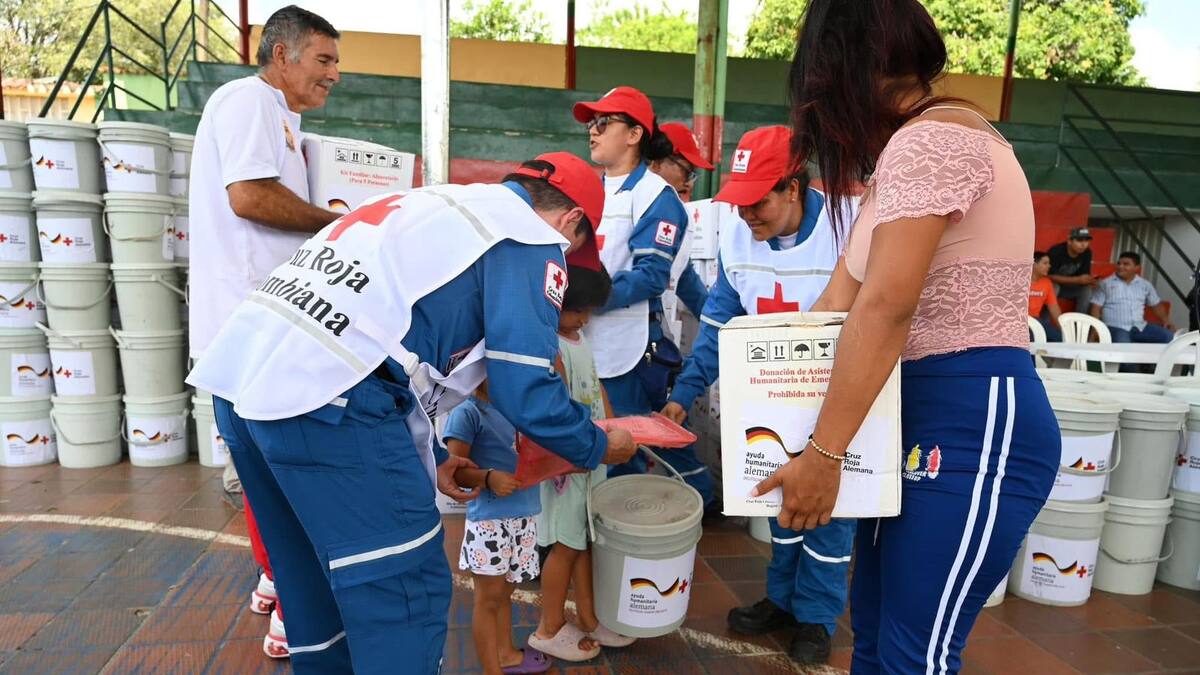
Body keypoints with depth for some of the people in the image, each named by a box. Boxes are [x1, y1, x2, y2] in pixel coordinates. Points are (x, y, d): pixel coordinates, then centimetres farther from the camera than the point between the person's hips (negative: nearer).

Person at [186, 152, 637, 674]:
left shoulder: (436, 206, 29)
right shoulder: (530, 238, 3)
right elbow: (524, 389, -5)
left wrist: (423, 463, 31)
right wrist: (598, 448, 15)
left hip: (239, 374, 10)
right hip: (321, 395, -10)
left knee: (314, 577, 24)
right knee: (404, 587, 3)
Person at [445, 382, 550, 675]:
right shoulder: (466, 412, -12)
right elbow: (454, 469, -16)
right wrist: (488, 478, -32)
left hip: (523, 515, 7)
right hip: (489, 520, -7)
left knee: (505, 592, 22)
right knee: (488, 599, 8)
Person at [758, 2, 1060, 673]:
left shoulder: (930, 138, -15)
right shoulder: (919, 146, 17)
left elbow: (884, 311, -22)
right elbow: (845, 301, 12)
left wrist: (823, 454, -20)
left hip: (975, 422, -10)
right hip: (920, 416, 10)